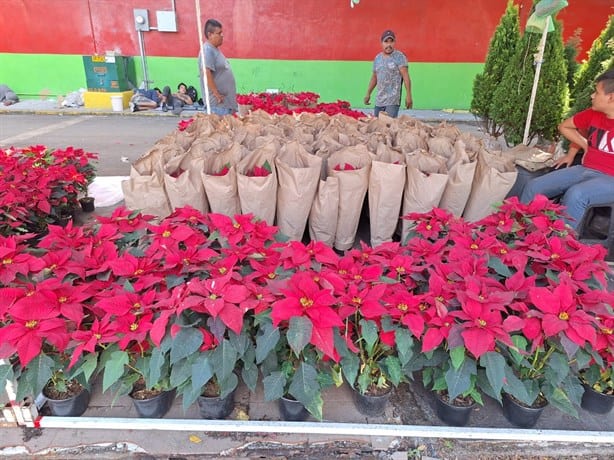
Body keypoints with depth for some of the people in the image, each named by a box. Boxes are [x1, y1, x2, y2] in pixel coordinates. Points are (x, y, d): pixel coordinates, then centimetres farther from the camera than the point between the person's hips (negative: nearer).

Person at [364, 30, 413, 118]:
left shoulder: (399, 56, -3)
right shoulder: (377, 58, 14)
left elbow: (406, 76, -8)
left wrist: (408, 95, -15)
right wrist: (368, 94, 22)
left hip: (393, 101, -6)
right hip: (379, 100, 6)